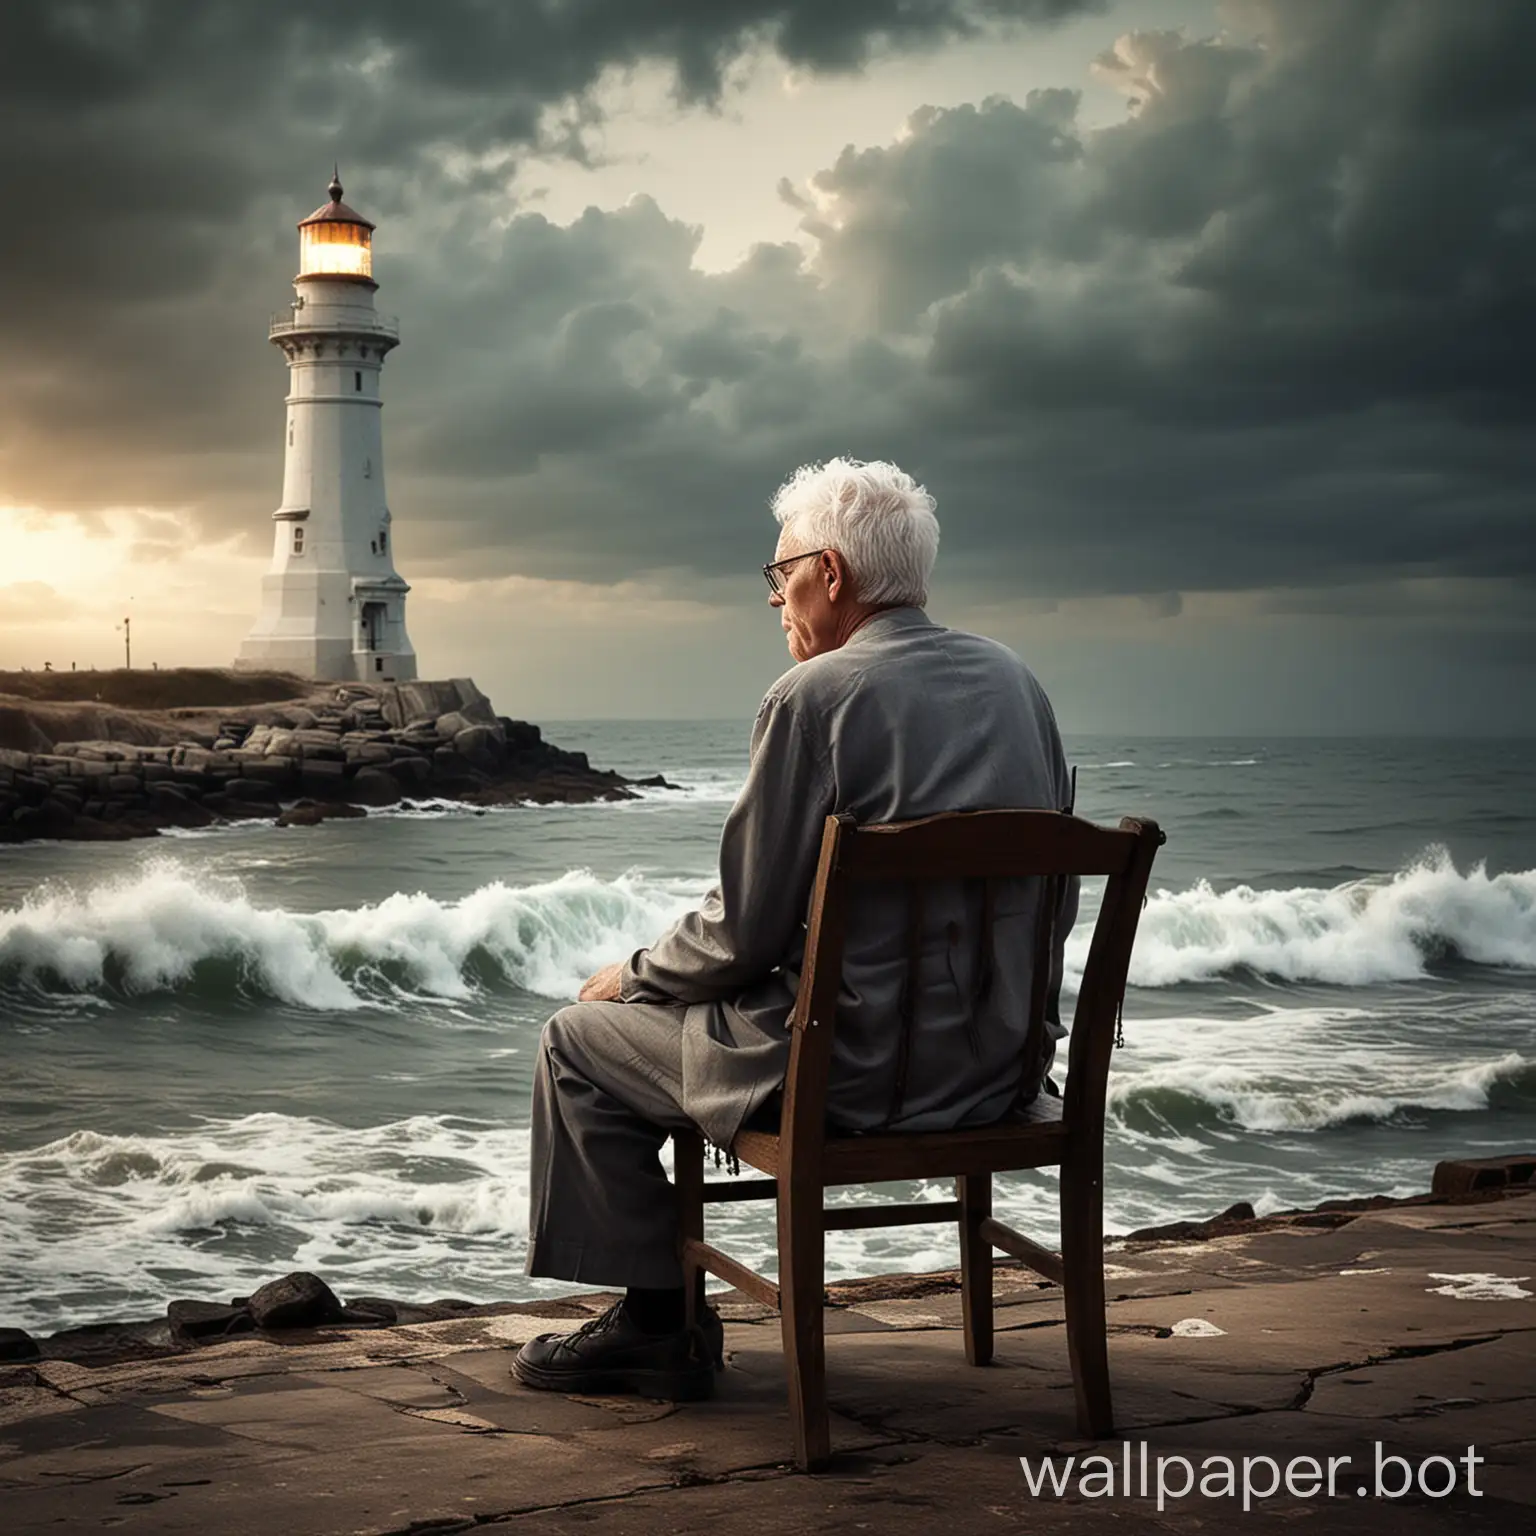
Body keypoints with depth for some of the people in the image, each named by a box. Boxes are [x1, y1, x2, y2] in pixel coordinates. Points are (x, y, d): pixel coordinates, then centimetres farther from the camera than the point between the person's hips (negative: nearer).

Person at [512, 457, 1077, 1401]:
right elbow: (1055, 908, 12)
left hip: (861, 1073, -8)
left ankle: (657, 1324, 20)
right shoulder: (1016, 681, 7)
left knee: (578, 1045, 13)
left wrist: (634, 976, 6)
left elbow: (747, 929, -13)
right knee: (703, 1012, 31)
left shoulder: (814, 697, -15)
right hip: (1003, 1067, 8)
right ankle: (669, 1294, 38)